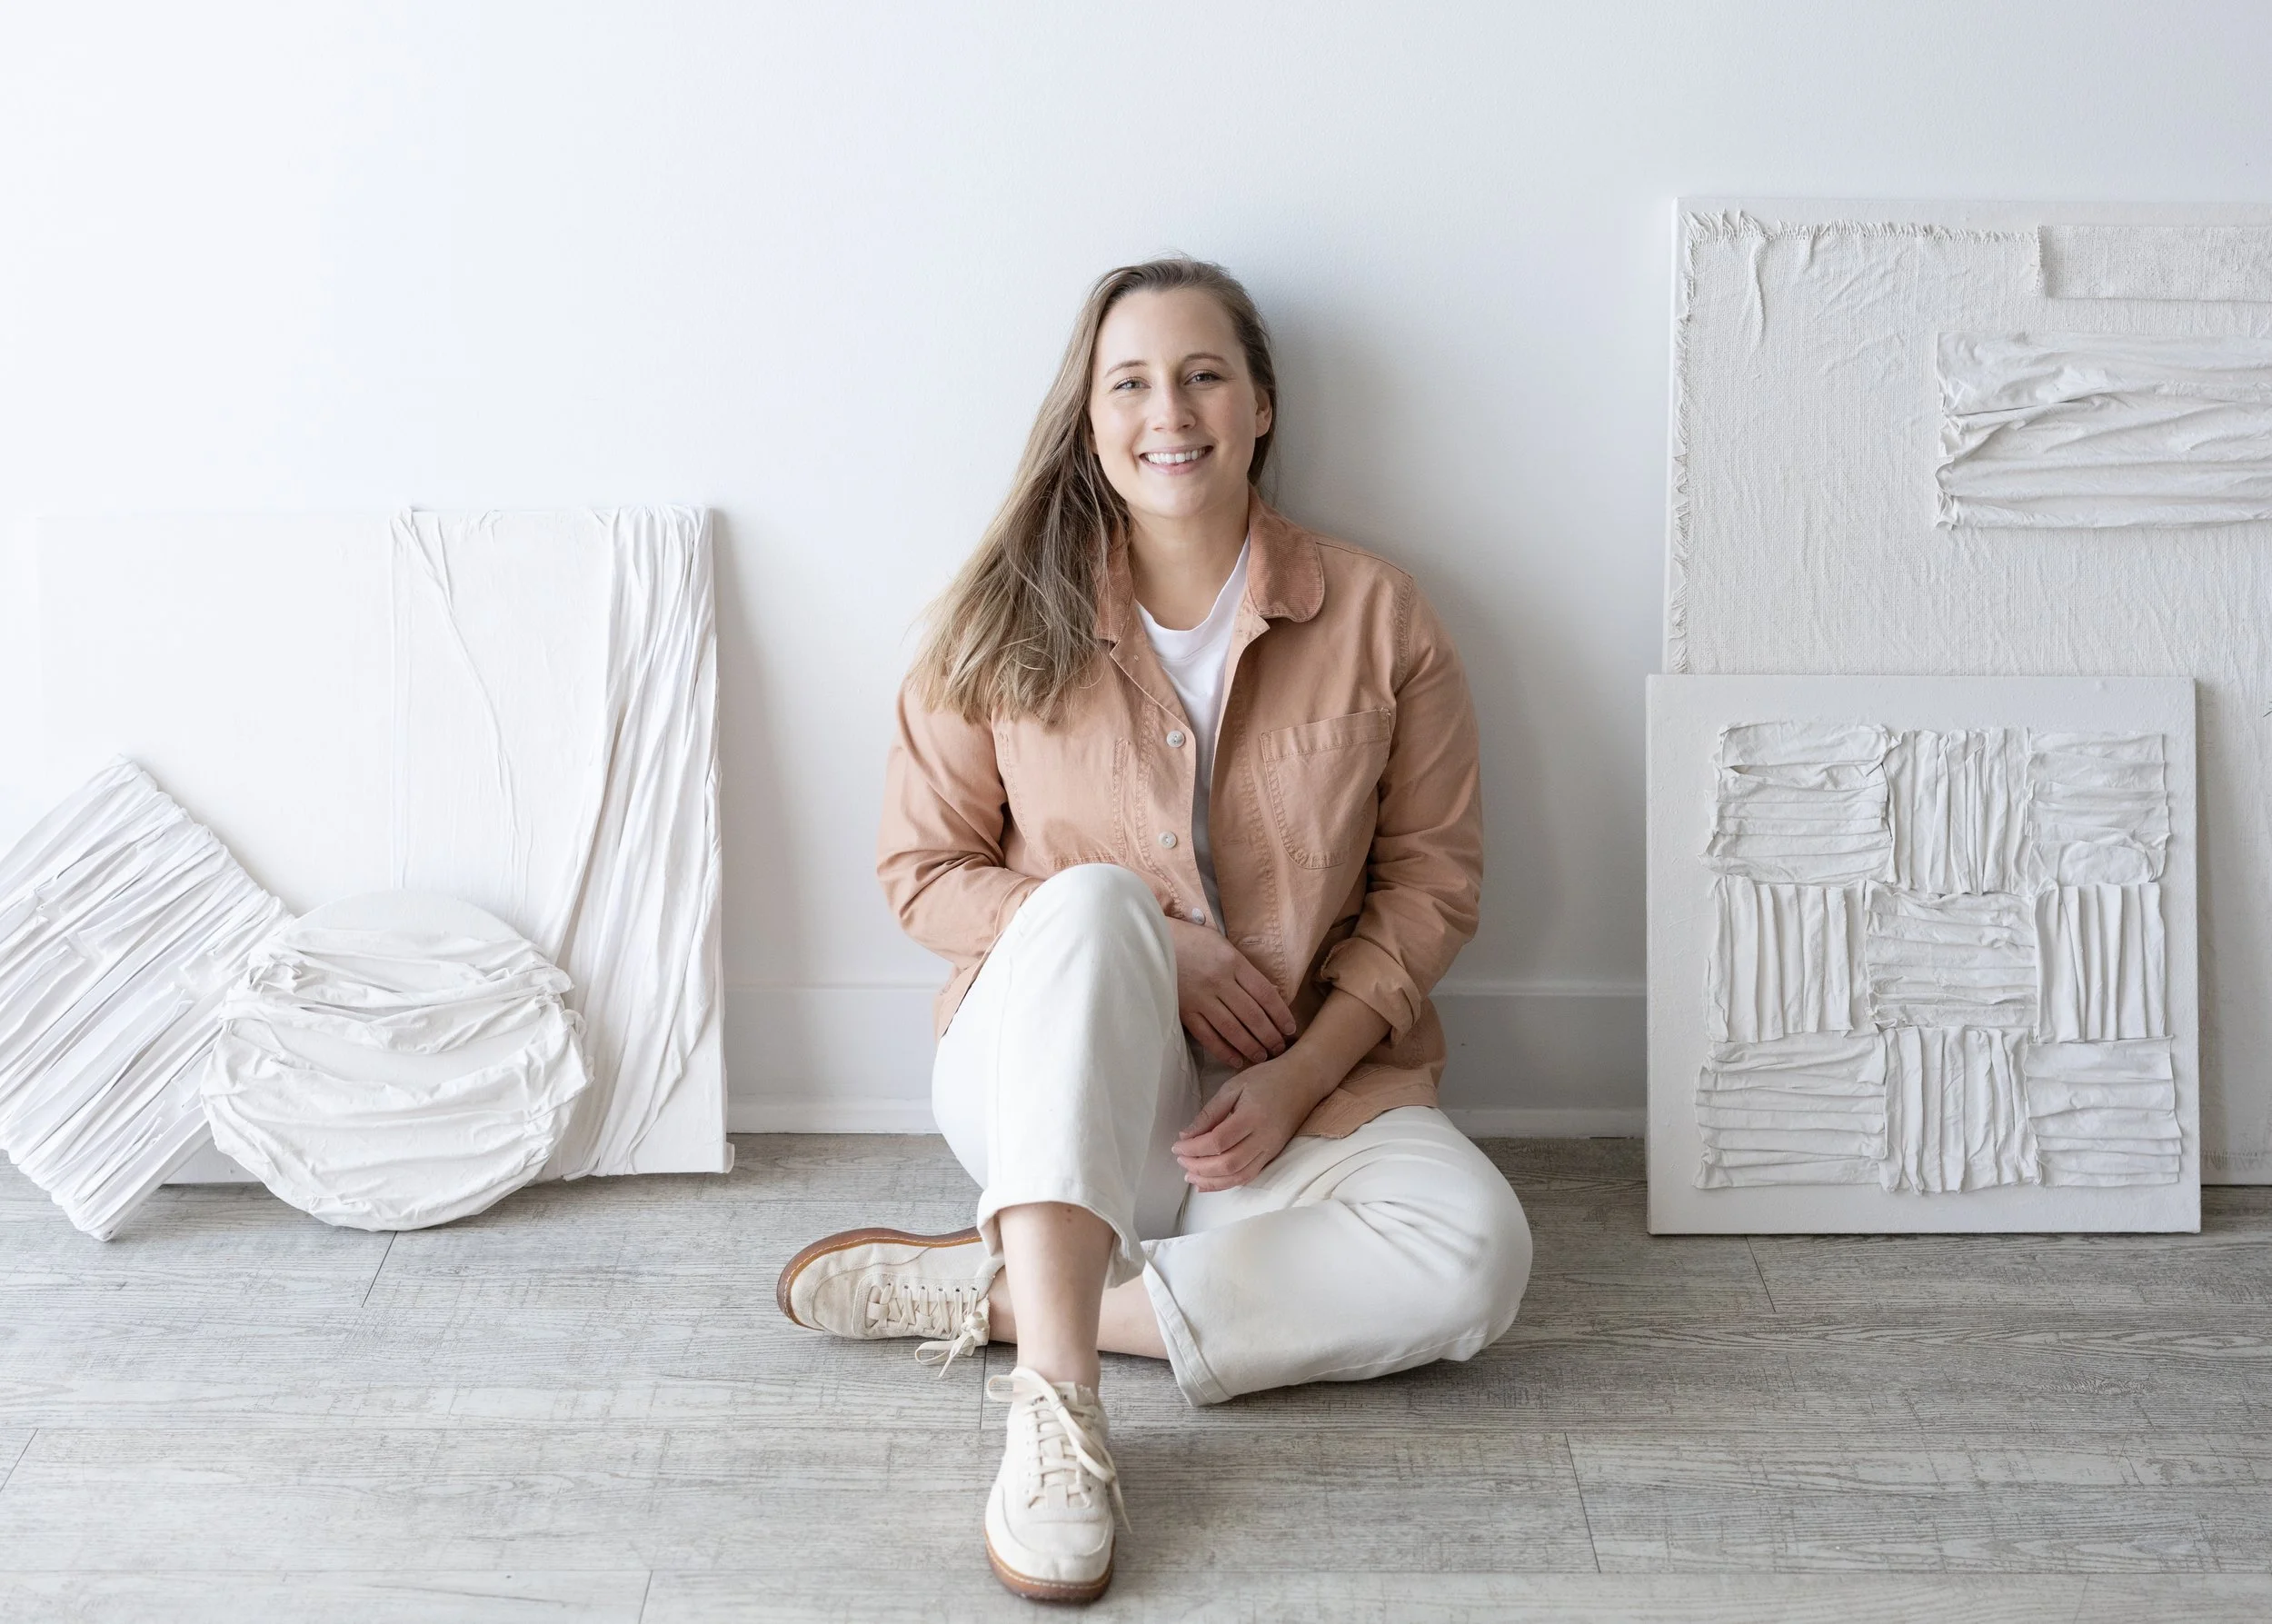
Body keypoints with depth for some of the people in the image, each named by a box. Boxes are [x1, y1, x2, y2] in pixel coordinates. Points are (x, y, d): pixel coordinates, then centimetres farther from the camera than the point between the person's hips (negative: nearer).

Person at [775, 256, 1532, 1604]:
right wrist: (1137, 949, -15)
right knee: (1089, 901, -35)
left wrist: (1302, 1077, -13)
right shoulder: (1008, 622, -1)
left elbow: (1432, 878, 1)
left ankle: (992, 1291, -21)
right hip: (1050, 1079, -1)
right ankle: (1057, 1413, -42)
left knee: (1477, 1250, -29)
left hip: (1298, 1092, 2)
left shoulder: (1376, 617, -1)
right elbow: (923, 871, 1)